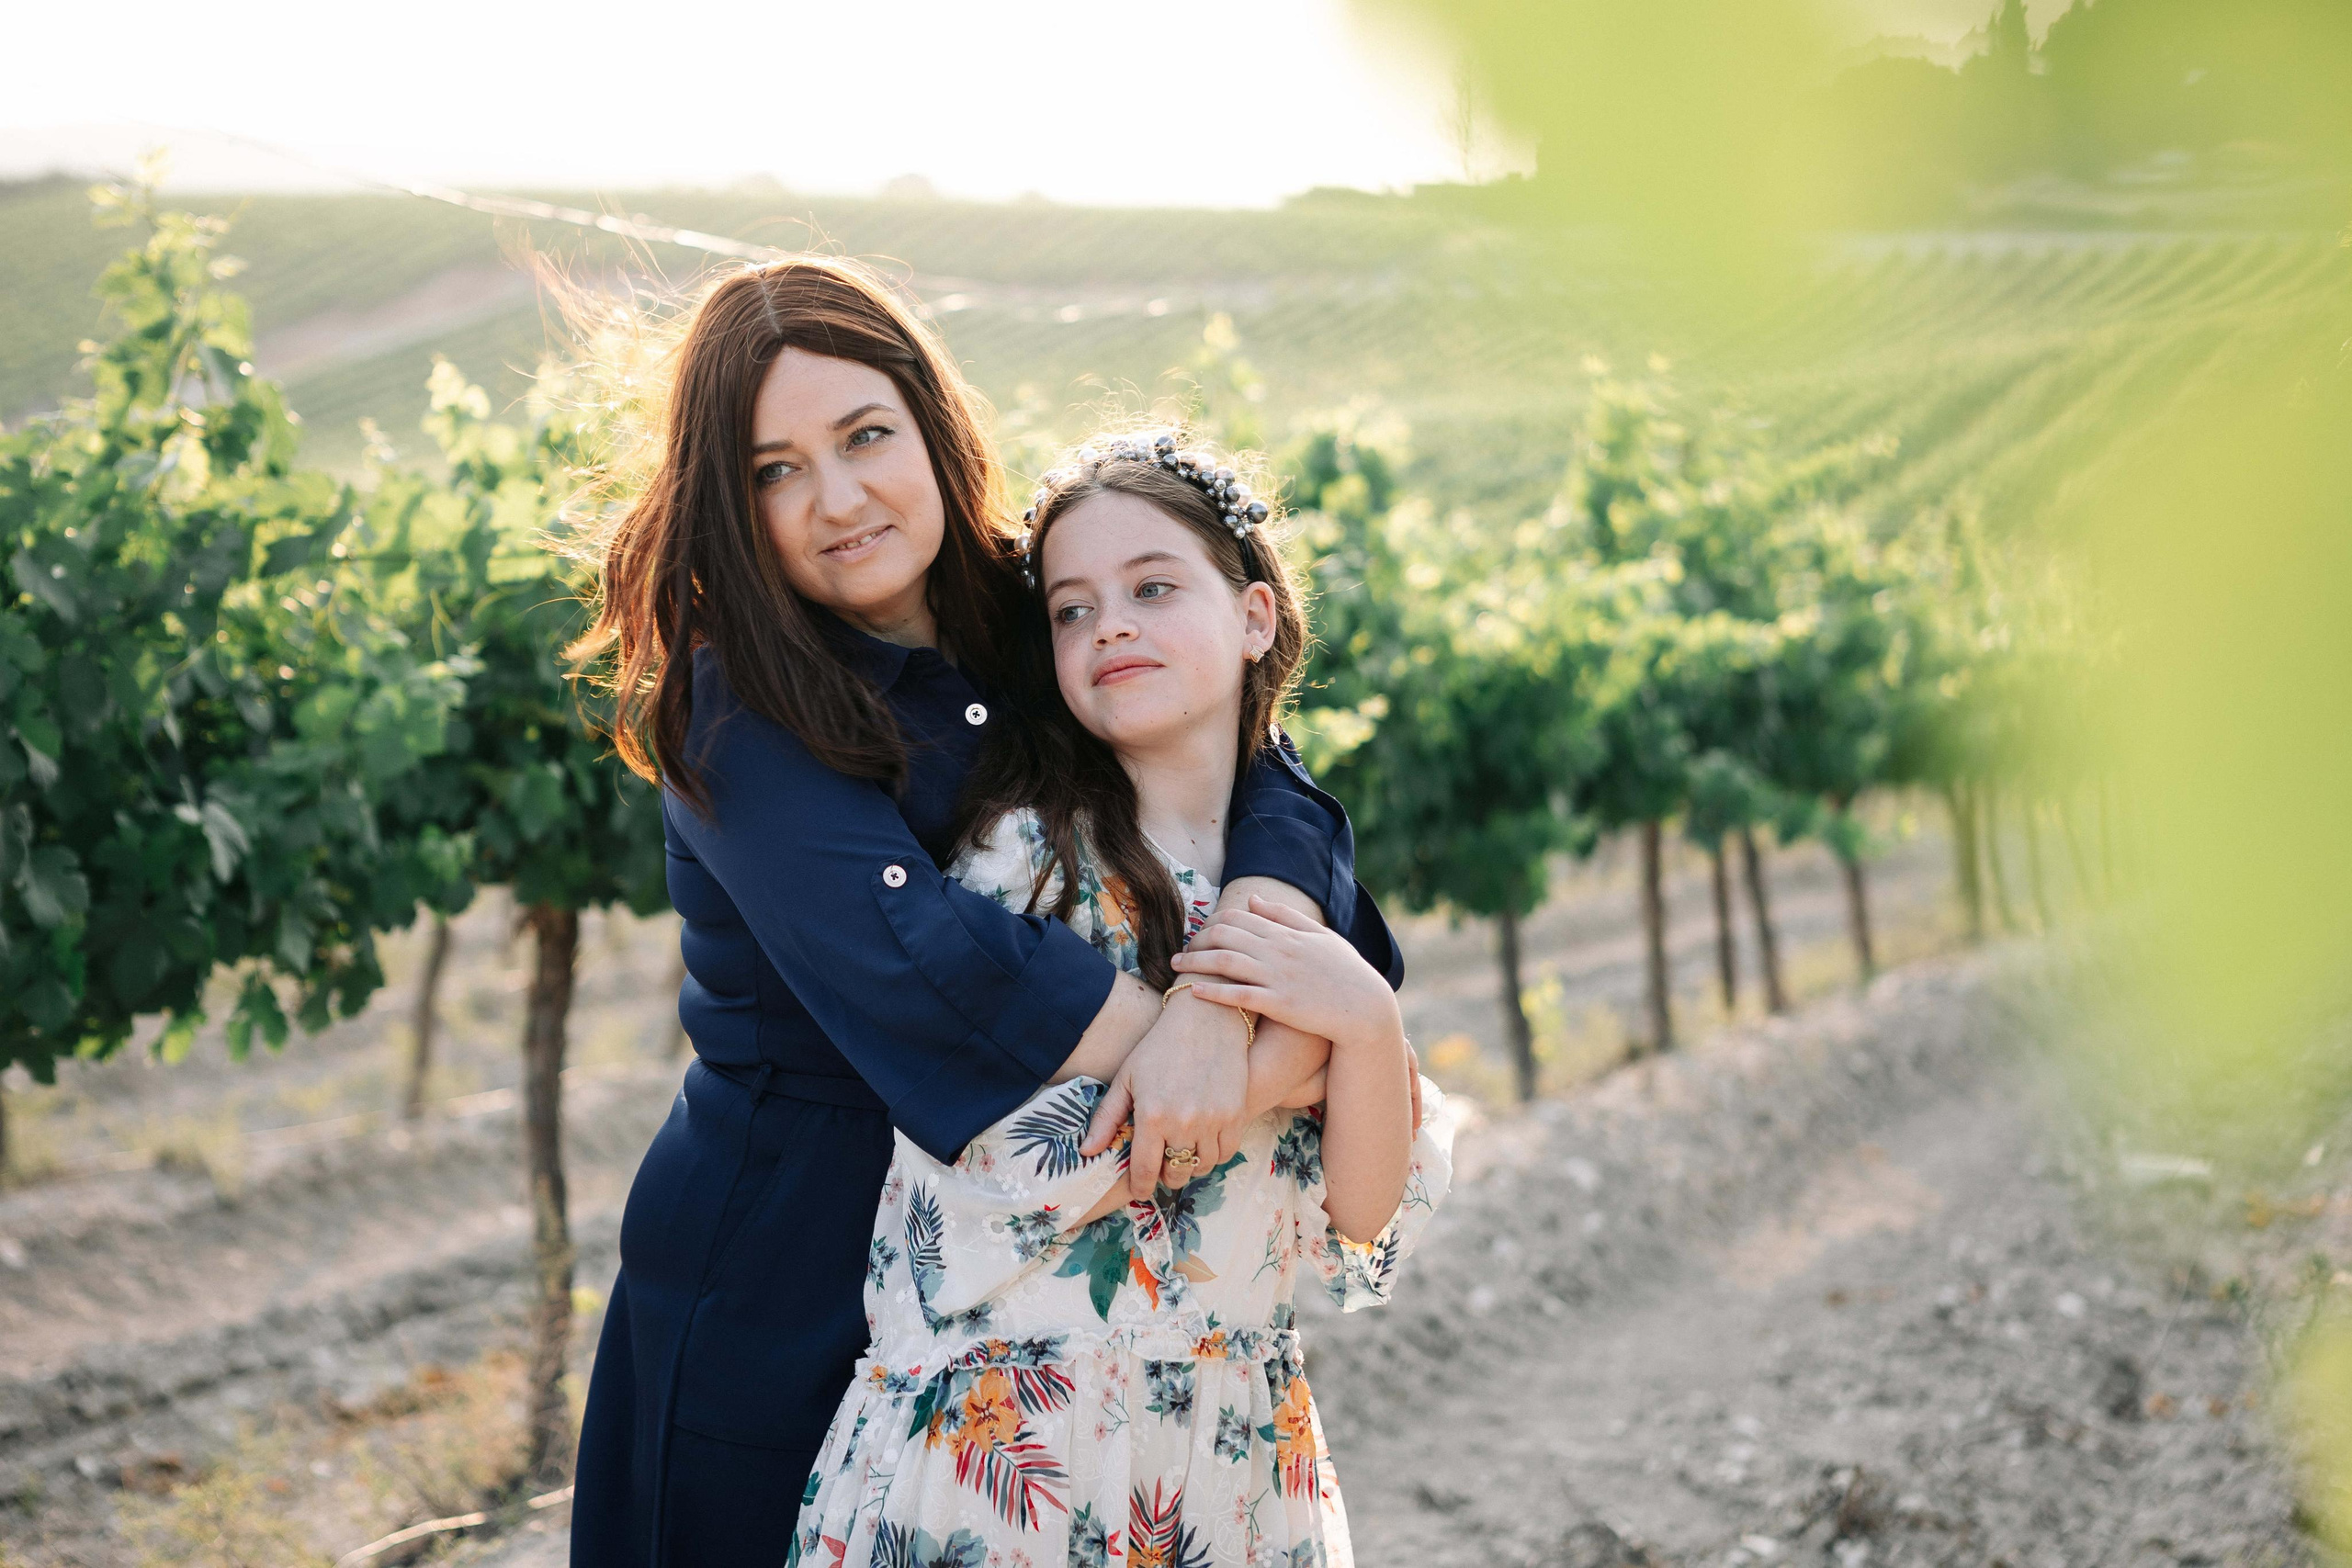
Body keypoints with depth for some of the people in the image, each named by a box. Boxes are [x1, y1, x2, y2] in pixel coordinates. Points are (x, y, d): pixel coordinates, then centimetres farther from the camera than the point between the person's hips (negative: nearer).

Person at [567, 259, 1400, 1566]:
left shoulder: (1037, 629, -1)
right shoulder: (736, 708, -14)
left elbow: (1280, 792, -12)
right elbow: (907, 948, -28)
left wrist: (1215, 1015, -32)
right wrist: (1208, 1047, -31)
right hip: (772, 1277, -4)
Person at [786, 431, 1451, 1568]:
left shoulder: (1300, 887, 5)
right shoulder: (1021, 850, -8)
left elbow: (1361, 1239, -2)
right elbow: (992, 1194, -18)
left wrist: (1366, 1025, -18)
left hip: (1237, 1468, 5)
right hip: (998, 1470, -4)